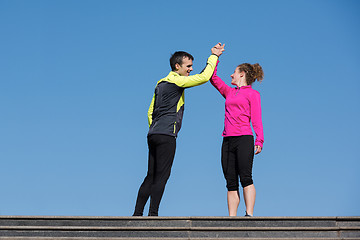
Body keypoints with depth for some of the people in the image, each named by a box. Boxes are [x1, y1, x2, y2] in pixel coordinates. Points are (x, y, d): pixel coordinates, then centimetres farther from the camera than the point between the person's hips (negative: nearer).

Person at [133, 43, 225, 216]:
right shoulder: (176, 81, -5)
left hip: (153, 134, 9)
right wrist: (214, 56, -1)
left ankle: (137, 213, 6)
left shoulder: (161, 84, 22)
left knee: (151, 176, 8)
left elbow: (150, 112, 24)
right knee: (161, 176, -9)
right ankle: (153, 214, -12)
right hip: (166, 135, -9)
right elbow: (204, 77, -12)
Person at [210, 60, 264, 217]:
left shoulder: (252, 94, 7)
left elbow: (256, 120, -1)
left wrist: (259, 140, -12)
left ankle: (249, 214, -22)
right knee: (231, 183, -1)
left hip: (244, 138, -5)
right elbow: (213, 78, 23)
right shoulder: (229, 92, 23)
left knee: (245, 178, -17)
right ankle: (231, 218, -4)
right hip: (228, 140, 5)